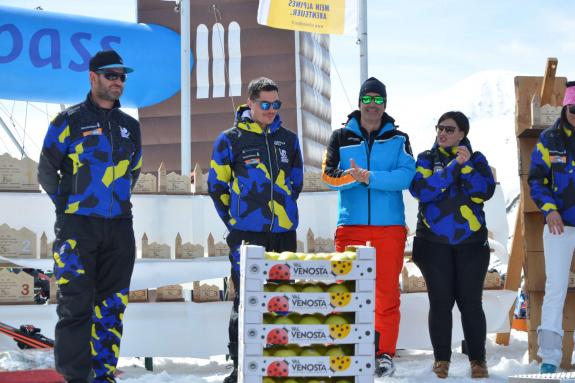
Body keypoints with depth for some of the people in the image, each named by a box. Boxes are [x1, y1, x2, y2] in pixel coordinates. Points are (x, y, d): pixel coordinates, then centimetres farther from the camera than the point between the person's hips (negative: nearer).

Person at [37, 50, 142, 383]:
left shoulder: (130, 126, 13)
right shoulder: (70, 121, -1)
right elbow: (47, 170, 3)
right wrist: (68, 205, 2)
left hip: (119, 228, 5)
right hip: (78, 227, -5)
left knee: (112, 305, 7)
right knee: (76, 305, -7)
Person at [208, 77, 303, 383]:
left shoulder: (288, 139, 9)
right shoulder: (231, 140, -2)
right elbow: (217, 186, 5)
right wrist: (235, 220, 6)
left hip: (284, 233, 4)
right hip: (247, 235, -4)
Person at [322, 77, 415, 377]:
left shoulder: (398, 139, 8)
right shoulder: (341, 137, 9)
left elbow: (405, 175, -8)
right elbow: (329, 175, -3)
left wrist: (369, 177, -19)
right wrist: (355, 176, -21)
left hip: (390, 226, 0)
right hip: (350, 226, 0)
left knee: (387, 293, 1)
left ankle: (384, 353, 10)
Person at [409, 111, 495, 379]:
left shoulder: (476, 159, 9)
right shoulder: (426, 159, 8)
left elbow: (485, 192, -6)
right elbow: (421, 191, -11)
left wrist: (467, 165, -17)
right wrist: (453, 166, -17)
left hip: (470, 241, 0)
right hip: (433, 241, 0)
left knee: (470, 301, -1)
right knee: (440, 300, 0)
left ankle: (477, 359, 8)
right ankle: (441, 358, 9)